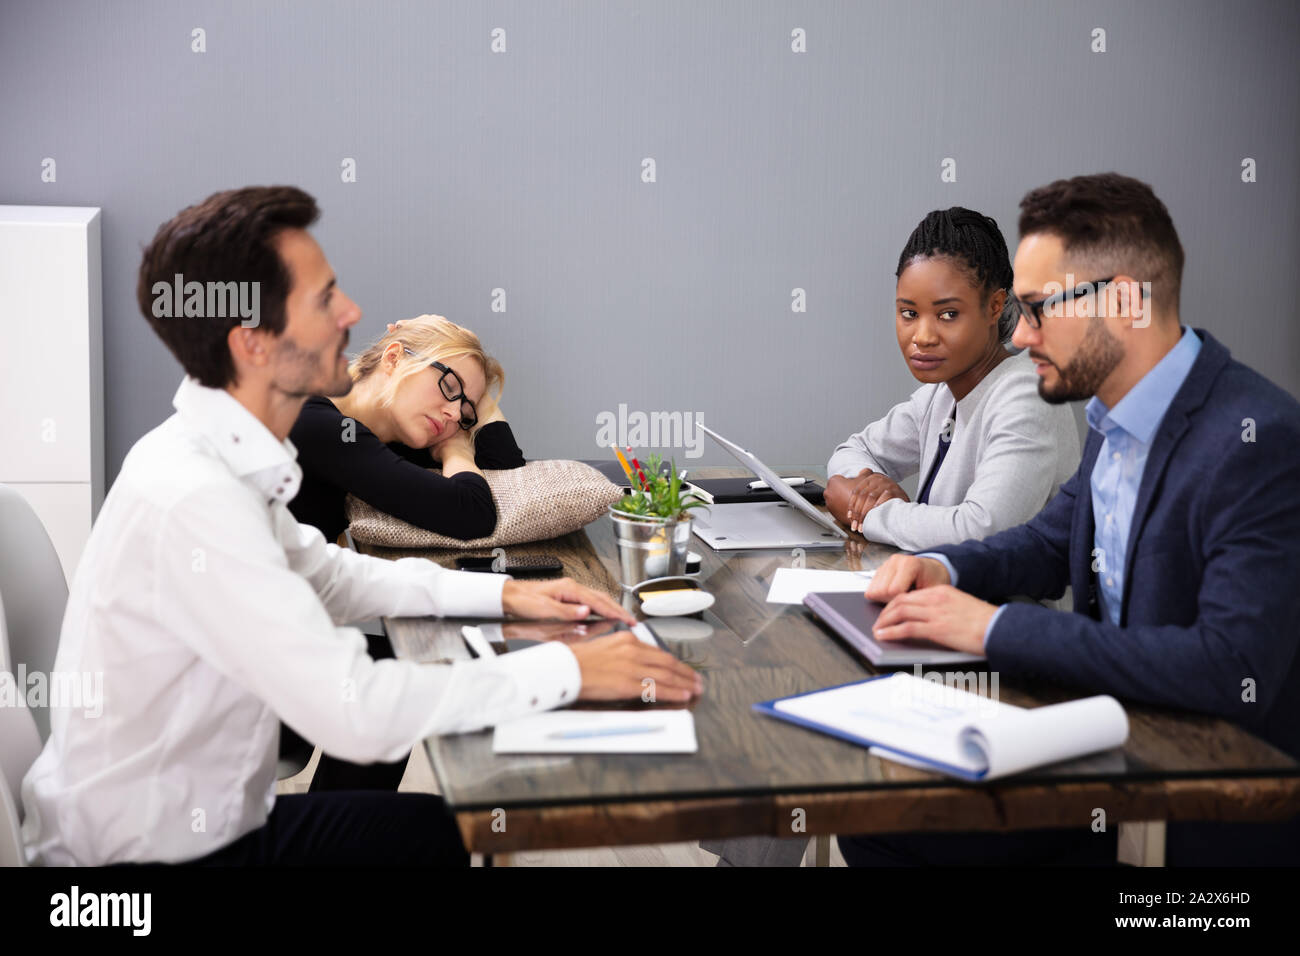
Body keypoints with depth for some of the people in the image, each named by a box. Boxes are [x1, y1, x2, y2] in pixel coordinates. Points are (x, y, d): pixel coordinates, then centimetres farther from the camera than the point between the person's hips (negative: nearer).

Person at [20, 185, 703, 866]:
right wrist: (568, 671, -23)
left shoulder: (221, 456, 1)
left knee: (450, 827, 7)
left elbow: (325, 574, 20)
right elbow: (355, 713, -32)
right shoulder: (191, 501, -29)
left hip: (208, 818, 8)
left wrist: (501, 593, 10)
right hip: (152, 853, -8)